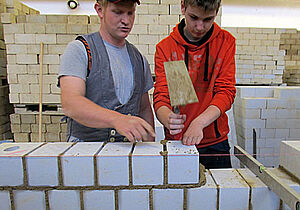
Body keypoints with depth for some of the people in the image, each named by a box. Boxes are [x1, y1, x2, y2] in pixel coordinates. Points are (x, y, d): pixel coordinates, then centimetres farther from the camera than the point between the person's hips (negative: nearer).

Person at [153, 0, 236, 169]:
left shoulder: (225, 41, -1)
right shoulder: (165, 47, -3)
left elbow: (226, 91, -9)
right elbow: (161, 96, -8)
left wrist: (199, 122, -25)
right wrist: (167, 118, -31)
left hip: (215, 142, 1)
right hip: (176, 142, 0)